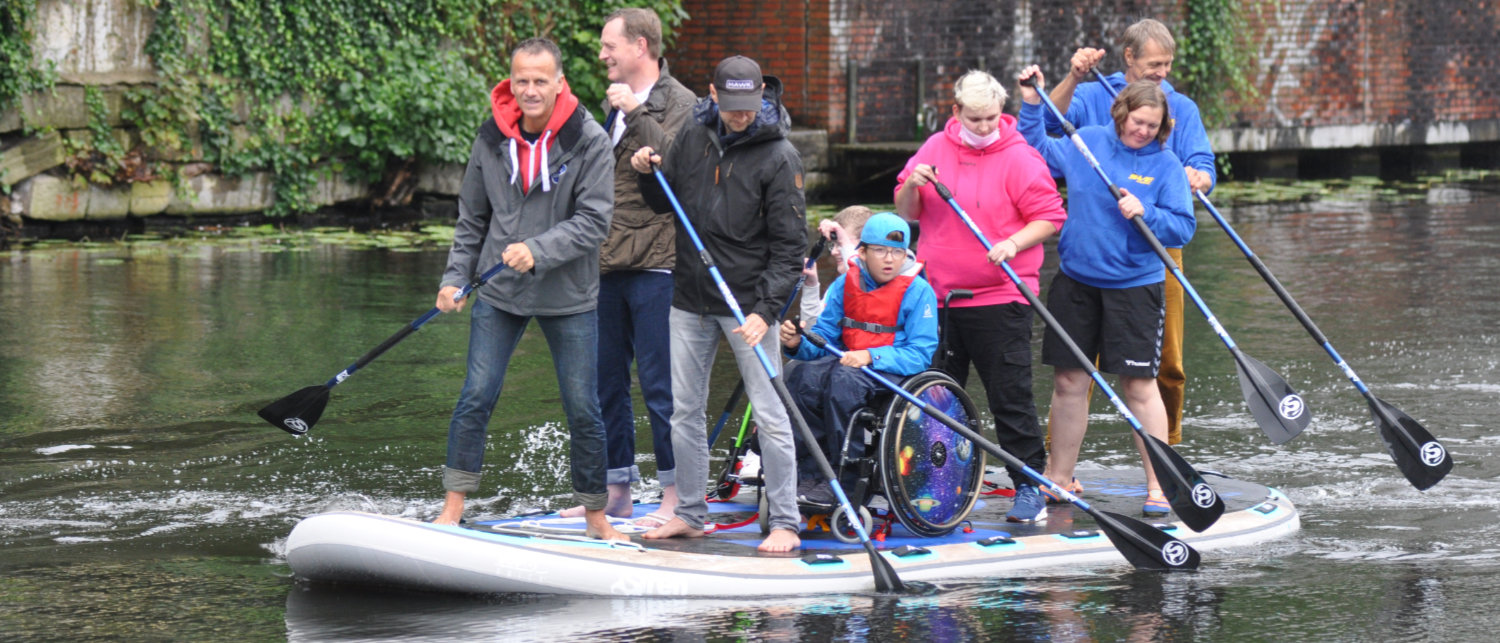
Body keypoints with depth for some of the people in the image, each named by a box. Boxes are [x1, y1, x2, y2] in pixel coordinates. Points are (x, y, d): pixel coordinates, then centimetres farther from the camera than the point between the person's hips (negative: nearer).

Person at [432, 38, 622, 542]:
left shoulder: (589, 141, -10)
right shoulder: (492, 139, 0)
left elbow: (593, 220, -14)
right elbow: (472, 220, 11)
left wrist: (538, 250, -25)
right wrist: (455, 277, 2)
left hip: (568, 297, -2)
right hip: (500, 294, 2)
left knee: (583, 410, 4)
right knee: (476, 399, -2)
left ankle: (595, 514, 17)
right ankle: (453, 509, 6)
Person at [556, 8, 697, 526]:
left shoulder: (680, 103, -6)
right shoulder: (613, 104, 18)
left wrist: (638, 114, -23)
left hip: (655, 265, -8)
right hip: (608, 264, 8)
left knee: (660, 384, -6)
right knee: (605, 382, 10)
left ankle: (675, 496, 1)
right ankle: (616, 491, 18)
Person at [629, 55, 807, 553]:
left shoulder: (779, 157, -11)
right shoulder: (693, 137, 4)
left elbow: (790, 246, -12)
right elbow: (665, 203, 17)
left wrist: (766, 310, -20)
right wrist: (648, 174, -4)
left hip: (749, 302, -5)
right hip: (690, 300, 5)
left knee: (769, 414, -4)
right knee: (684, 410, 10)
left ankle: (786, 522, 2)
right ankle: (690, 513, 21)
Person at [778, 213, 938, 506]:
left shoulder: (919, 291, -8)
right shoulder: (845, 284, 6)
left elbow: (920, 354, -14)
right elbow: (824, 336, 6)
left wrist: (871, 357, -28)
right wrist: (798, 343, -18)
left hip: (894, 372, -5)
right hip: (848, 361, 5)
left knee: (843, 381, -36)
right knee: (802, 376, -27)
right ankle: (810, 475, -24)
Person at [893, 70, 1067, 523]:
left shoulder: (1019, 157, -4)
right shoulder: (935, 149, 9)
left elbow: (1049, 217, -5)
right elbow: (905, 213, 14)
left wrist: (1015, 243, -22)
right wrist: (913, 186, -7)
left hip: (999, 298, -5)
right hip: (938, 296, 5)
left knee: (1010, 396, -5)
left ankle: (1030, 487, 1)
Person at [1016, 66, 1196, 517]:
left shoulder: (1166, 165, -4)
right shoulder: (1088, 143, 4)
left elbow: (1183, 227, -7)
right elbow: (1039, 151, 17)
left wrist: (1144, 214, -23)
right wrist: (1032, 104, 7)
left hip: (1133, 285, -3)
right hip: (1076, 281, 3)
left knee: (1138, 385, -4)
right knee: (1069, 379, 8)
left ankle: (1158, 484, 3)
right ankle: (1059, 477, 20)